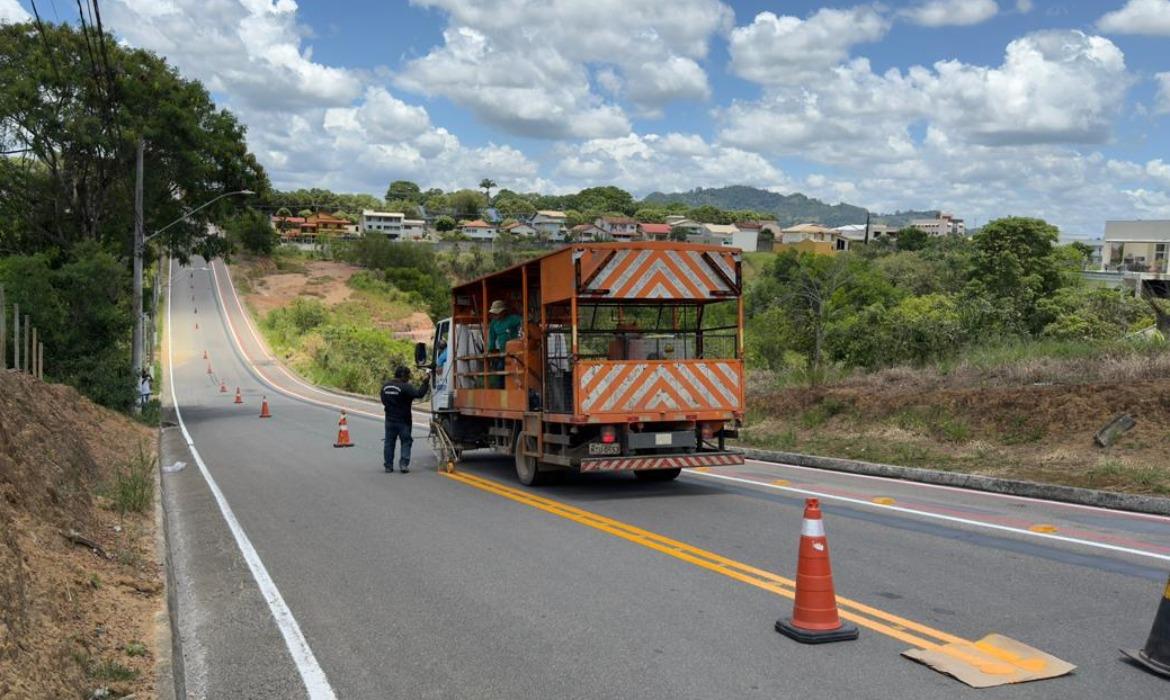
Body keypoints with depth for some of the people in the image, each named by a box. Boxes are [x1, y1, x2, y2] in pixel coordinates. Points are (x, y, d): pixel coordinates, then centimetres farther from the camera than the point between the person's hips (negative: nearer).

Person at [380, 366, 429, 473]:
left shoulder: (385, 385, 5)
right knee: (406, 442, 4)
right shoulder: (405, 387, -18)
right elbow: (419, 394, -25)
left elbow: (383, 401, 13)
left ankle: (388, 465, 11)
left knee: (389, 442, 11)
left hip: (390, 419, 5)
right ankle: (404, 464, -7)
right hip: (403, 420, -5)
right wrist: (424, 382, -19)